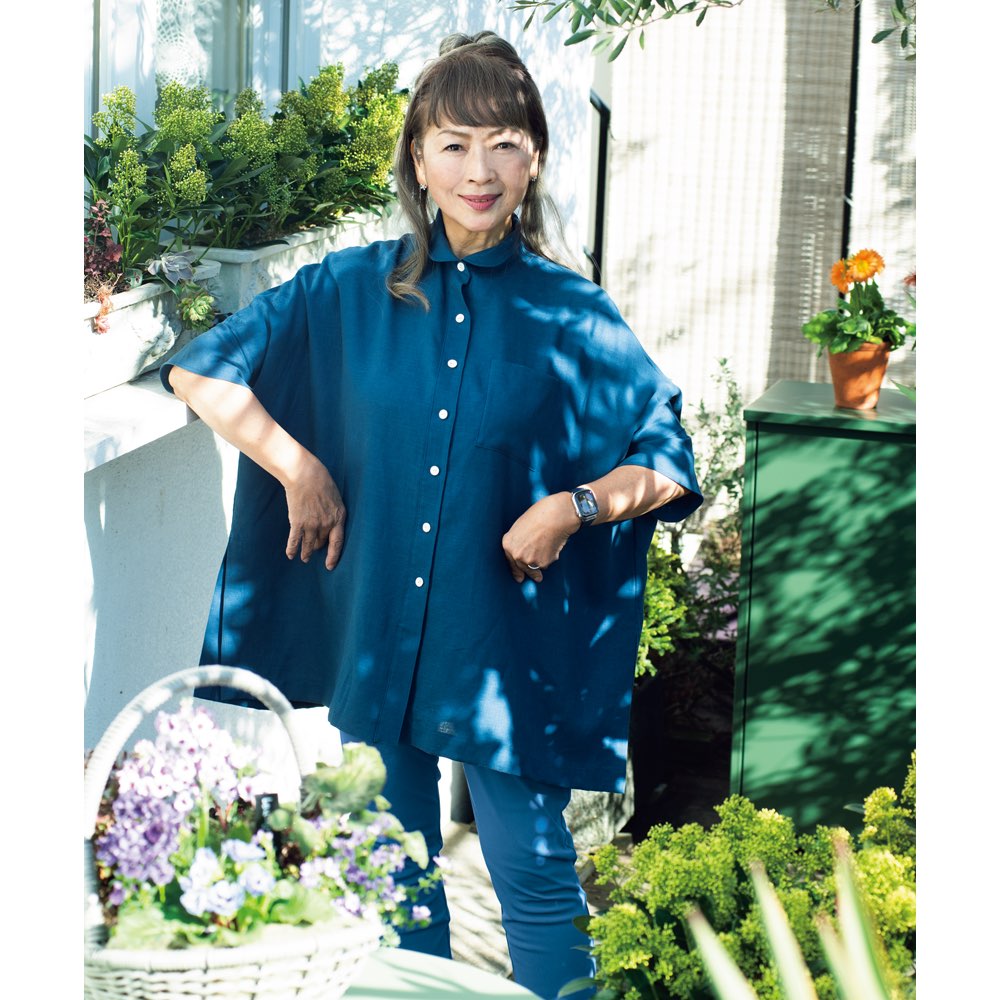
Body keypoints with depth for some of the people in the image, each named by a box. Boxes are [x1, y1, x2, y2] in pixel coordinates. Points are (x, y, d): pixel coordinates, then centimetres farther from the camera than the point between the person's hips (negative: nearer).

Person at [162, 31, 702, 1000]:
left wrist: (576, 505, -15)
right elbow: (198, 371, 7)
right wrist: (297, 469, -1)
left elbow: (672, 465, 1)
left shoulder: (573, 317, -3)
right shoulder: (348, 292, 2)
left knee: (534, 873, 0)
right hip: (376, 627, 2)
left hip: (506, 642, -2)